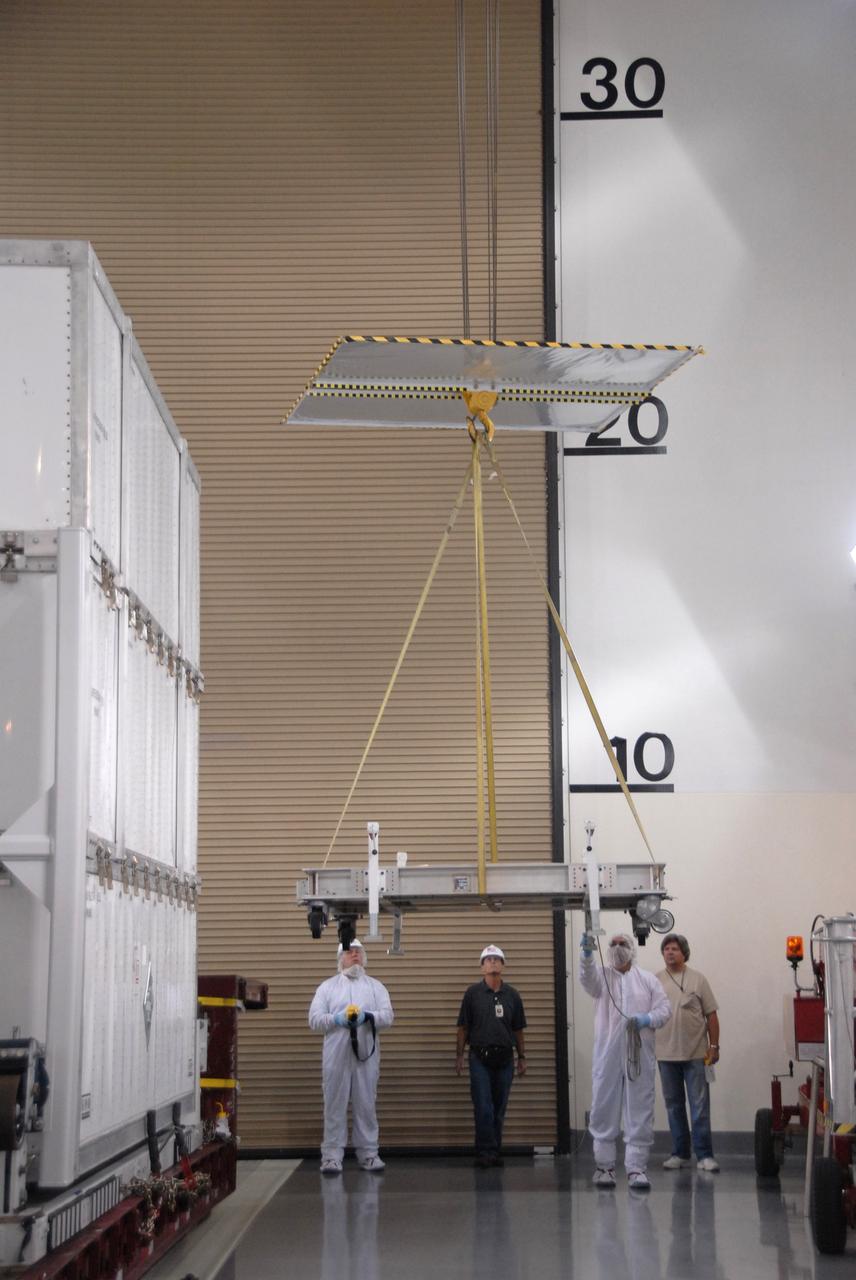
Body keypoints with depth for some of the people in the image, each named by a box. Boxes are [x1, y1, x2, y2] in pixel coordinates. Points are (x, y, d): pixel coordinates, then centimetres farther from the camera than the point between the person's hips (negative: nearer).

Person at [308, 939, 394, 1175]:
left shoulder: (375, 986, 13)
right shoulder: (327, 986, 11)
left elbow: (387, 1016, 2)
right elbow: (314, 1019, 3)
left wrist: (367, 1016, -17)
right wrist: (336, 1019, -15)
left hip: (366, 1054, 1)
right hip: (336, 1055, -1)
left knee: (366, 1106, 4)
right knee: (335, 1105, 0)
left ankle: (368, 1153, 11)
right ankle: (332, 1155, 4)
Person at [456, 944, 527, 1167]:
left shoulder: (512, 995, 6)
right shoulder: (473, 993, -1)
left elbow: (518, 1030, 11)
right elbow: (463, 1027, 2)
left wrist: (522, 1057, 10)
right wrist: (459, 1055, -2)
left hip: (505, 1059, 3)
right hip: (480, 1058, -3)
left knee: (499, 1109, 7)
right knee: (483, 1109, -7)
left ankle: (495, 1151, 14)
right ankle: (485, 1152, -3)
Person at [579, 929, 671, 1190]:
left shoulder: (648, 980, 11)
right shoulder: (602, 976, 8)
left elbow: (664, 1009, 5)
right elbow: (587, 976, -16)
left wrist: (648, 1019, -17)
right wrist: (587, 953, -37)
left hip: (640, 1055, 0)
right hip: (607, 1055, 0)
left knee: (640, 1113, 0)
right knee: (604, 1112, 4)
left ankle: (636, 1168, 6)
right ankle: (604, 1166, 15)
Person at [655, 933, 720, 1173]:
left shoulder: (698, 979, 1)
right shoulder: (655, 981, 6)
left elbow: (711, 1015, 2)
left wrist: (714, 1046, -3)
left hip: (696, 1054, -2)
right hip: (666, 1054, 2)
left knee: (700, 1105, -4)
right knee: (674, 1106, 9)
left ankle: (704, 1155, -3)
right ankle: (679, 1153, 16)